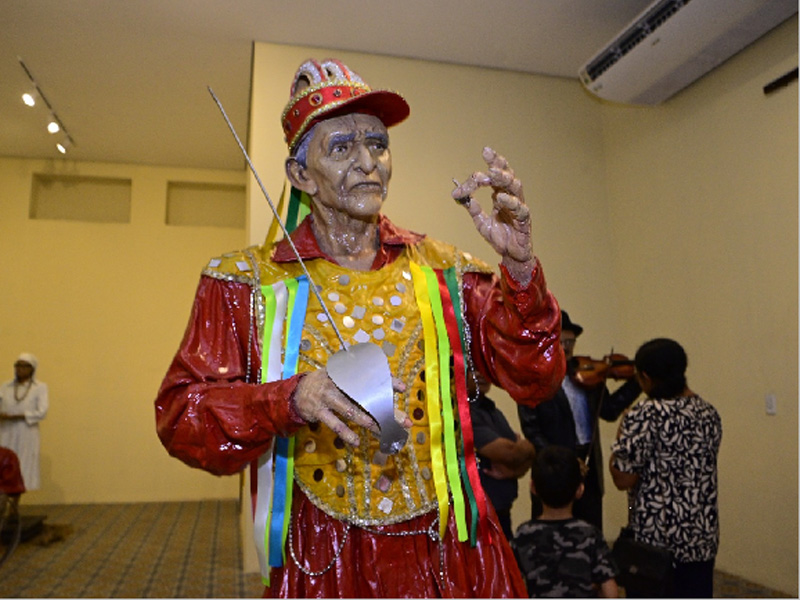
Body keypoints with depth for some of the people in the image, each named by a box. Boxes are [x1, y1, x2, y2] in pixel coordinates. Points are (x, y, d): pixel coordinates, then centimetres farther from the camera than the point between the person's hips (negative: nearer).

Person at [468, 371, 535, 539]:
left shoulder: (491, 410, 10)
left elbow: (526, 455, 10)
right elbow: (509, 453, -22)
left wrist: (513, 471, -11)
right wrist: (525, 446, 0)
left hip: (501, 512, 9)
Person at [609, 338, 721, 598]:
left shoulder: (645, 415, -19)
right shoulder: (709, 414, 1)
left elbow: (622, 479, -19)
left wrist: (621, 436, -4)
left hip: (654, 537, -6)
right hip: (703, 537, 6)